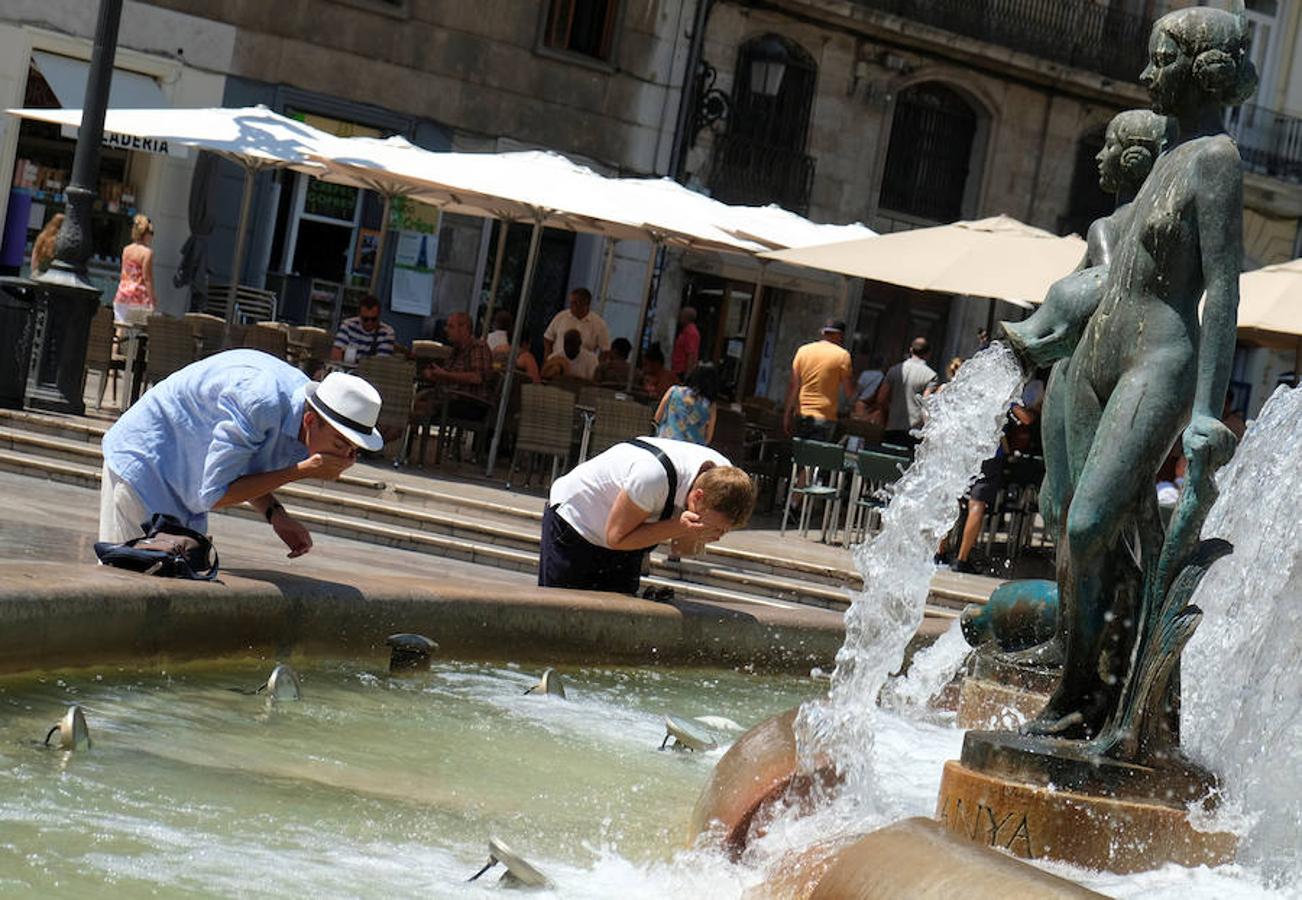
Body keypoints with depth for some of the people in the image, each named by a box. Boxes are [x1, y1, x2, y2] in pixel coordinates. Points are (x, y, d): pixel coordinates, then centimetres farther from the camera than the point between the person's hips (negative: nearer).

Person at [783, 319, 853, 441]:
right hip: (824, 417, -4)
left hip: (801, 415, 4)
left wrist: (788, 413, 6)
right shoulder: (842, 355, -5)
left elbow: (793, 385, 3)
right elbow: (848, 391, -5)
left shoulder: (803, 350, 5)